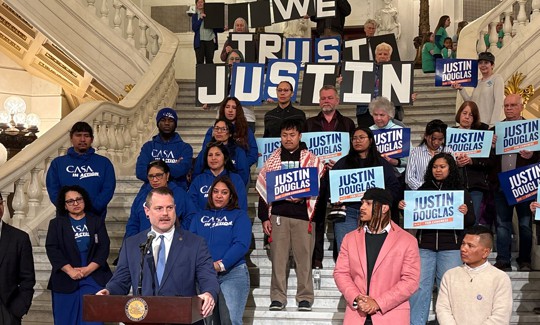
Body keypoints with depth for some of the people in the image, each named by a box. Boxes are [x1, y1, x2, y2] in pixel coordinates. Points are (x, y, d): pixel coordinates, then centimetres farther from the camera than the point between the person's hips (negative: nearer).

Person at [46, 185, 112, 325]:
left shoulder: (97, 221, 12)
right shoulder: (56, 224, 10)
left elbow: (104, 247, 1)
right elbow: (52, 249, -3)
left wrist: (89, 269, -13)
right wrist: (70, 271, -15)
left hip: (94, 278, 0)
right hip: (65, 280, 0)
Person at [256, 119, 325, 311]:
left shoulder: (311, 159, 5)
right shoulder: (273, 159, 10)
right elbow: (263, 189, 9)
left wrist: (303, 196, -15)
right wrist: (264, 217, 4)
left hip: (302, 214, -1)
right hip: (278, 214, 2)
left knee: (304, 257, 1)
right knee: (278, 257, 2)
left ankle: (305, 298, 10)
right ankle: (278, 298, 10)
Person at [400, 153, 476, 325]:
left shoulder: (461, 192, 7)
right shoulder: (422, 190, 11)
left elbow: (471, 221, 4)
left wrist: (465, 213, -17)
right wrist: (403, 207, -5)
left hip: (450, 247, -1)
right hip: (425, 246, 1)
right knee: (419, 286, -3)